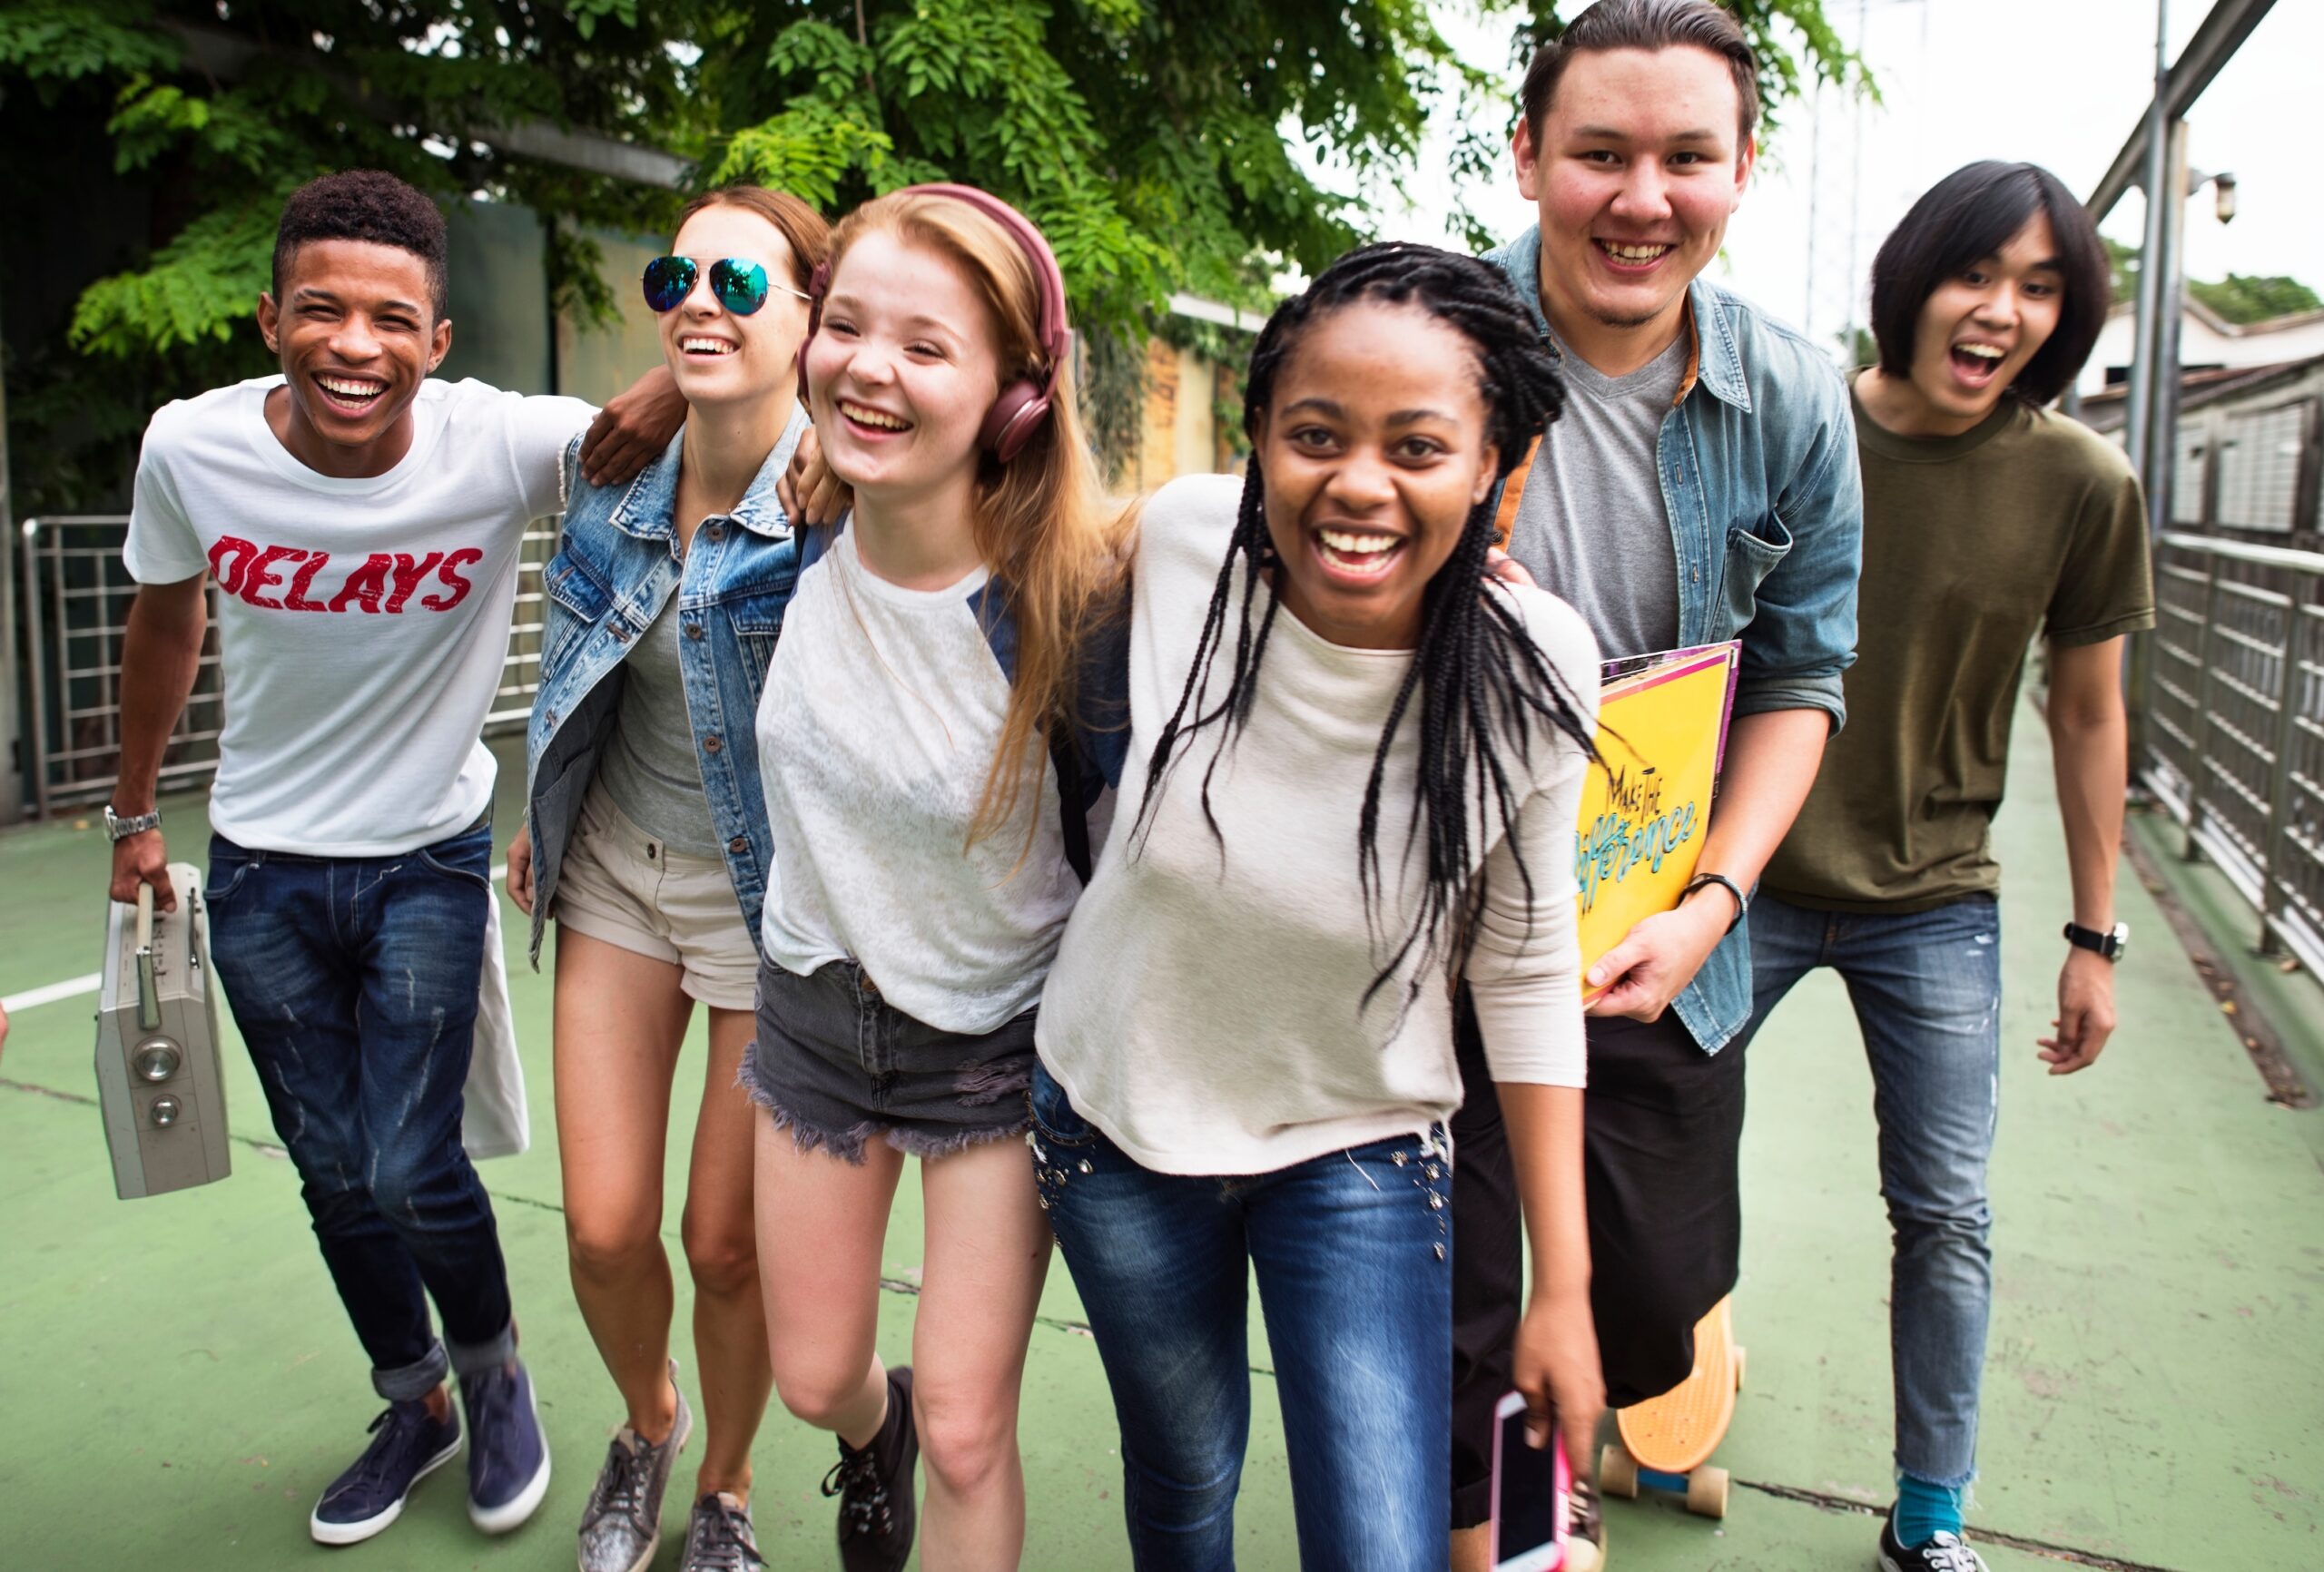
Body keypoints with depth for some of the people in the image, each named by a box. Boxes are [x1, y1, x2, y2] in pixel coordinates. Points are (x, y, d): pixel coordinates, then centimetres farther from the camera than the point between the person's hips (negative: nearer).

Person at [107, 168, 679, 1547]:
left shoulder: (502, 444, -22)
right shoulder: (191, 448, -13)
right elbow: (167, 622, 6)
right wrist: (135, 814, 16)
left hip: (428, 859, -3)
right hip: (260, 867, 3)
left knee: (413, 1173, -3)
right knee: (335, 1174, 13)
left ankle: (493, 1372, 31)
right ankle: (415, 1407, 39)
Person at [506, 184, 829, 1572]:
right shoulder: (617, 478, -1)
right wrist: (547, 817, 20)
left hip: (772, 895, -4)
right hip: (618, 872, 5)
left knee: (726, 1241, 8)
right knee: (605, 1226, 7)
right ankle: (649, 1424, 42)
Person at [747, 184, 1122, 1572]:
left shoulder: (1069, 602, -27)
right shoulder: (791, 548, -13)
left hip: (1002, 1037, -4)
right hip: (819, 1001, 4)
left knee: (964, 1432, 3)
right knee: (815, 1379, 21)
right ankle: (873, 1433, 56)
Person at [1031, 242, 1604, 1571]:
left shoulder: (1534, 672, -21)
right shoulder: (1183, 538, -21)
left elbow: (1527, 975, -10)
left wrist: (1565, 1286, -6)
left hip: (1361, 1150, -1)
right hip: (1119, 1111, 2)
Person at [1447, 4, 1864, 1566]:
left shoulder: (1793, 399, -3)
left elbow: (1801, 674, 3)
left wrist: (1711, 900, -8)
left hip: (1658, 944, 3)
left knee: (1654, 1303, 15)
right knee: (1443, 1318, 6)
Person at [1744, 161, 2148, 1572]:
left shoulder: (2083, 483, -6)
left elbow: (2089, 714, 4)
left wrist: (2096, 939, 5)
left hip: (1936, 906, 1)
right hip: (1747, 881, 0)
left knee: (1947, 1217, 9)